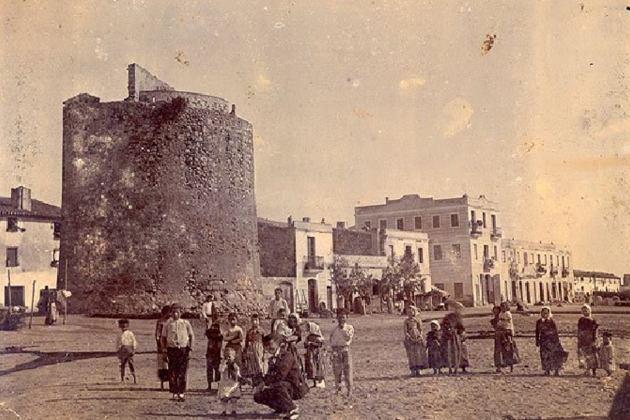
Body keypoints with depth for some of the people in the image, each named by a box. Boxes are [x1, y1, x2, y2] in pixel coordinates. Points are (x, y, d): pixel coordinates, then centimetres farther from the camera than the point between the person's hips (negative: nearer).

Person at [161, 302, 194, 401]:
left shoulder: (186, 323, 4)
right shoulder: (168, 324, 4)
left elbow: (191, 336, 10)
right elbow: (163, 338, 8)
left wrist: (190, 349, 3)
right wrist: (164, 351, 1)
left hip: (183, 350, 0)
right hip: (172, 350, 0)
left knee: (182, 373, 0)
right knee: (172, 373, 0)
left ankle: (181, 393, 8)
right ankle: (174, 393, 9)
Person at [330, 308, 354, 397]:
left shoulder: (349, 327, 4)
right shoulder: (334, 330, 10)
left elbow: (349, 338, -13)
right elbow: (331, 342, 12)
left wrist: (343, 329, -17)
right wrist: (332, 353, 7)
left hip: (345, 350, -2)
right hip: (336, 351, 2)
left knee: (348, 370, -6)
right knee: (337, 371, 3)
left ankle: (349, 390, -1)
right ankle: (338, 390, 13)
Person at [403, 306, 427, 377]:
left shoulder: (417, 320, 6)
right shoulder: (406, 321, 2)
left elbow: (421, 330, 9)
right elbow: (405, 331, -4)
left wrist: (419, 337, -7)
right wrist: (410, 338, -17)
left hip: (418, 339, 2)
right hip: (410, 339, -2)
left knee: (419, 354, 0)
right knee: (411, 355, -5)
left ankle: (418, 370, 6)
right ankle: (413, 371, -3)